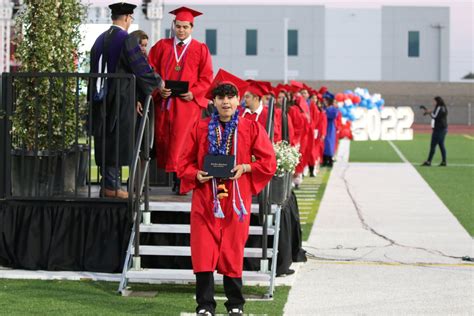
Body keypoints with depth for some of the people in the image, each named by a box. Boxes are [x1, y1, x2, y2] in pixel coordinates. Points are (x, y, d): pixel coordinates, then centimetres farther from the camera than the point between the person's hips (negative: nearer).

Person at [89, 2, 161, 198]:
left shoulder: (100, 40, 11)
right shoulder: (126, 40, -13)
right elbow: (141, 68, -12)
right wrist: (157, 82, 8)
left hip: (101, 99, 7)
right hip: (120, 99, -7)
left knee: (105, 141, 11)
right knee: (117, 141, -2)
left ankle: (108, 184, 16)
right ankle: (112, 186, 0)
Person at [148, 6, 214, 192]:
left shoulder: (200, 49, 7)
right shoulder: (162, 46, 13)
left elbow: (206, 78, 4)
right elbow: (151, 70, 9)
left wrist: (193, 93, -12)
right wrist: (158, 88, -9)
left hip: (188, 102, -3)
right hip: (164, 100, 3)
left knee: (182, 140, -12)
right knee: (163, 139, 1)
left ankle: (181, 179, -16)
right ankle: (171, 175, 8)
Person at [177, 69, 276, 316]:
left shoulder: (251, 128, 3)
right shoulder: (200, 128, 6)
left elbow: (269, 162, 2)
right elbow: (184, 163, 10)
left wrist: (245, 168, -13)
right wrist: (196, 175, -10)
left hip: (236, 200, -1)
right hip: (205, 199, 1)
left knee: (232, 251, 4)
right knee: (203, 252, -3)